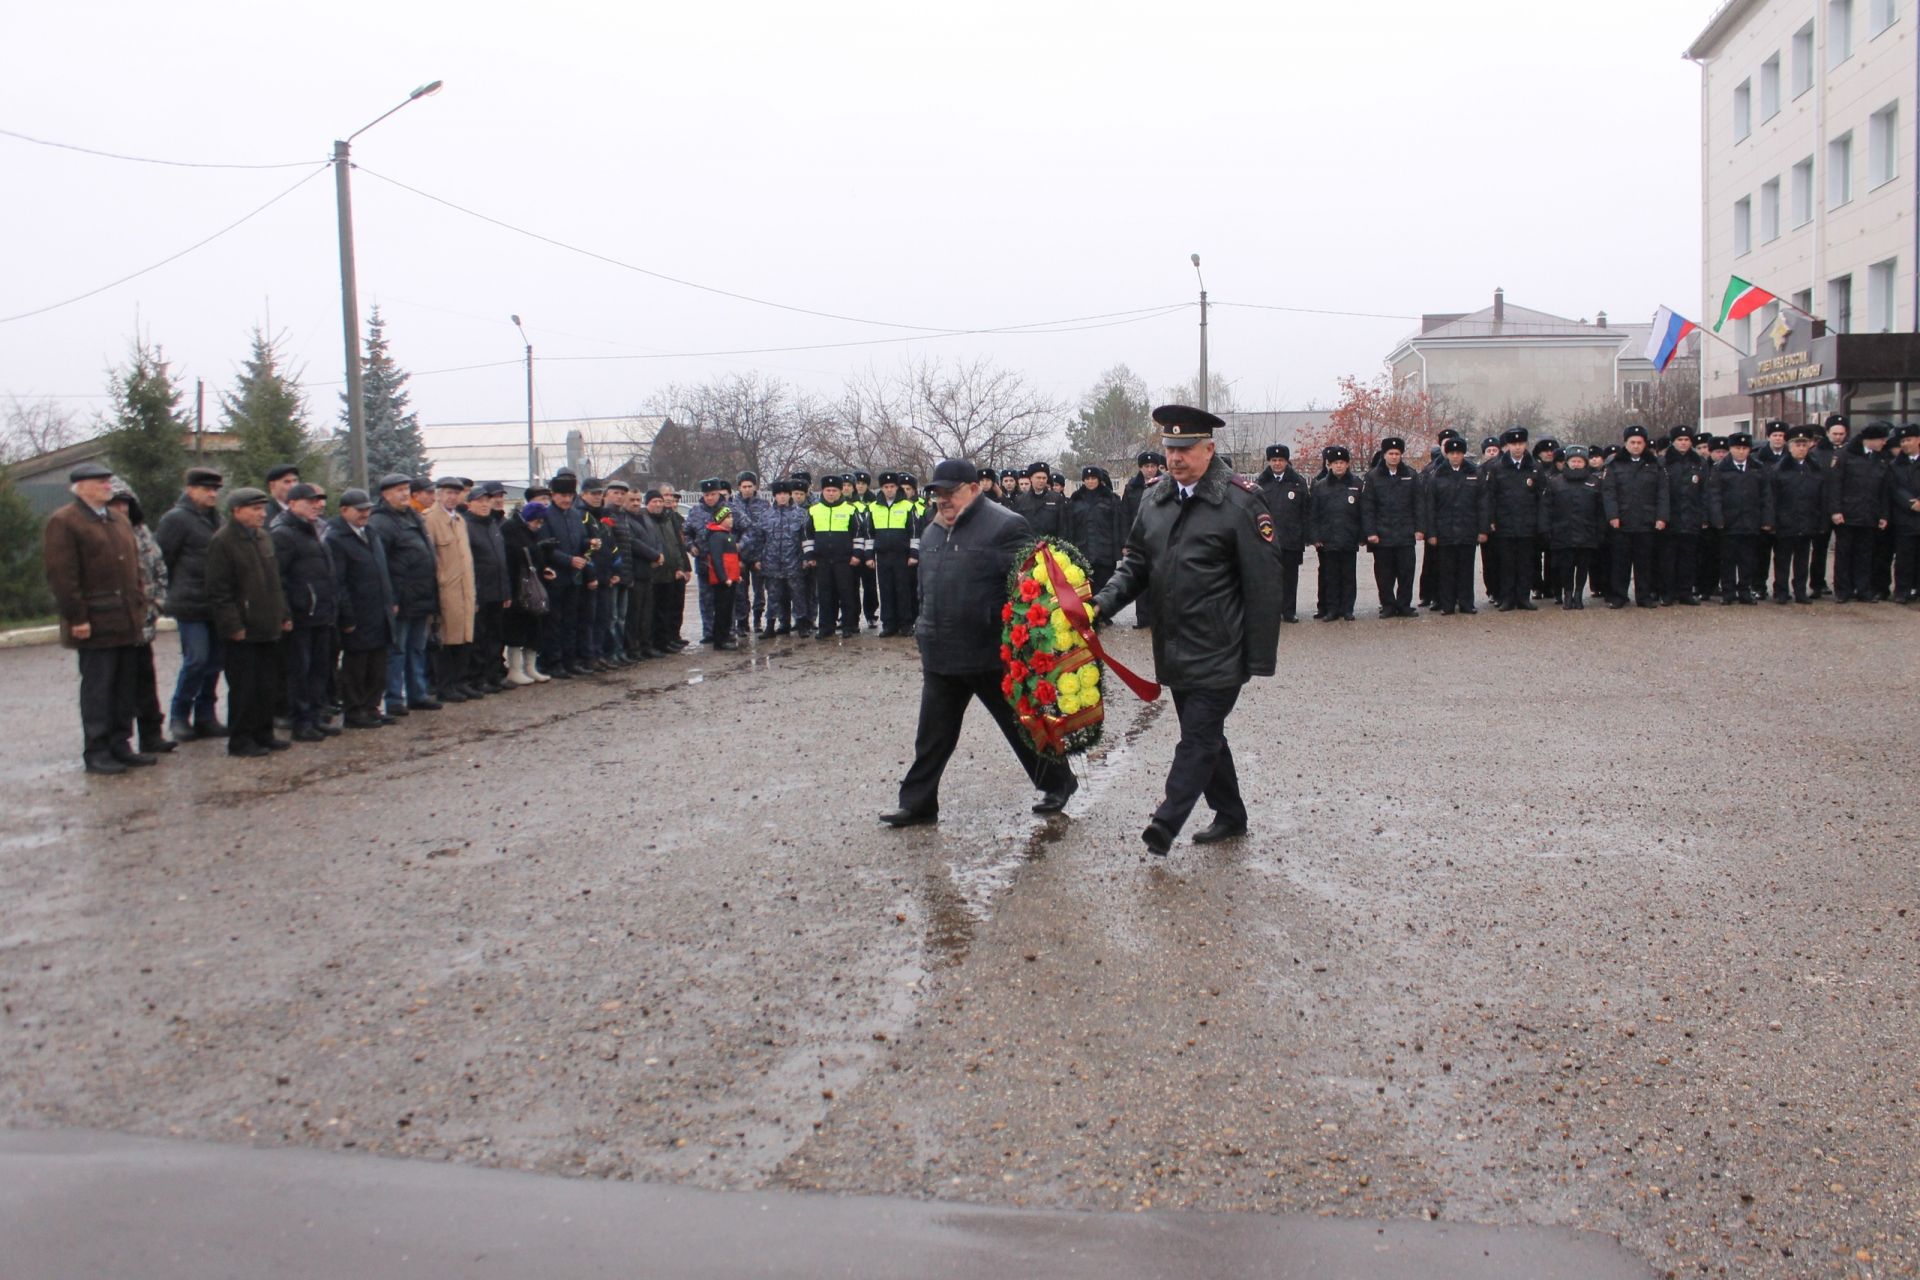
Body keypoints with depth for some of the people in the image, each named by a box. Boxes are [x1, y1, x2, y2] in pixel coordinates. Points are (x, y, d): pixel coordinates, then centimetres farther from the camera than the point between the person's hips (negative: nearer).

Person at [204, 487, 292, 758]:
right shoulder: (222, 542, -10)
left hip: (269, 628, 7)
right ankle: (240, 740, 6)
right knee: (244, 687, -2)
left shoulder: (264, 538, 14)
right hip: (243, 632, -7)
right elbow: (218, 590, -13)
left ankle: (263, 733, 21)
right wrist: (233, 625, -17)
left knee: (269, 685, 11)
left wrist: (284, 615, 15)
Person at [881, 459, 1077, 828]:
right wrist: (925, 632, 23)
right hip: (940, 657, 7)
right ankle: (917, 803, 19)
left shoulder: (1005, 526, -12)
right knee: (933, 735, 10)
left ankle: (1058, 783, 27)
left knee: (1022, 725, 9)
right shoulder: (933, 532, 13)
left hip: (993, 655, -7)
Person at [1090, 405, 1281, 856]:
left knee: (1199, 736, -6)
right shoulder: (1155, 501, 7)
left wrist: (1260, 658, -13)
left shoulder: (1239, 502, -12)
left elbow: (1262, 584, -13)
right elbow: (1136, 563, 13)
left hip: (1219, 651, -7)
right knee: (1204, 734, 17)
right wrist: (1103, 603, -6)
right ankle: (1230, 815, 31)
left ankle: (1165, 825, -6)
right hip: (1174, 648, 7)